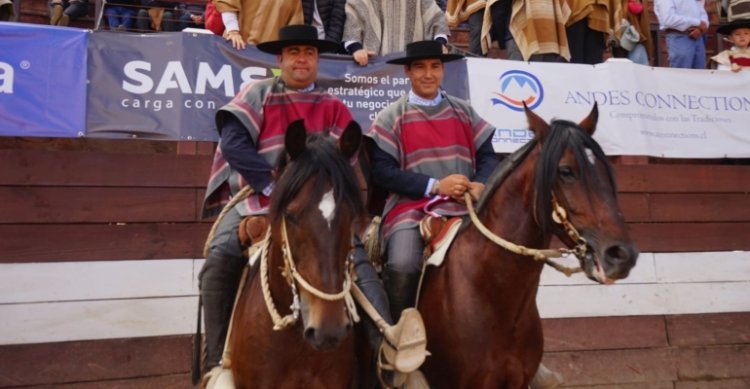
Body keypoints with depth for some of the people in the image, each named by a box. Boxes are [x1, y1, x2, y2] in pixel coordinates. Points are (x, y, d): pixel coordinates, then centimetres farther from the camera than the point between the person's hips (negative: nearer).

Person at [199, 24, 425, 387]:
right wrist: (275, 185, -15)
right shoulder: (257, 94, 7)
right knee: (219, 260, -25)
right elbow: (233, 141, -6)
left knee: (357, 258, -22)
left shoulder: (333, 107, 13)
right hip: (257, 199, -1)